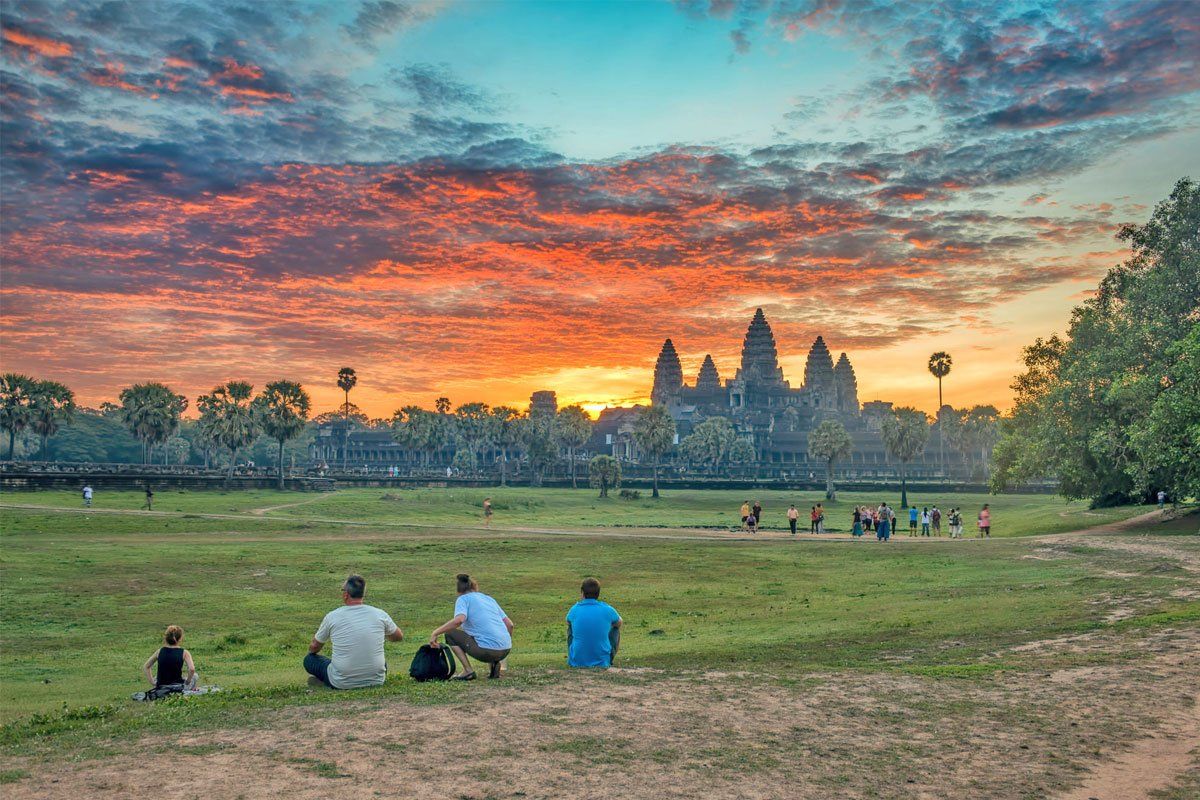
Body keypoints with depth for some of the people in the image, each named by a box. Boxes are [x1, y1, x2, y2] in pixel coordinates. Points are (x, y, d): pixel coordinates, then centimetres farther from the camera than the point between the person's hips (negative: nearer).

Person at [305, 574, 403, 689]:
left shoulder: (332, 617, -7)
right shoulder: (380, 614, -5)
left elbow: (313, 648, 10)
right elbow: (399, 637, 15)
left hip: (342, 683, -2)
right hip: (376, 681, 2)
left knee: (309, 659, 19)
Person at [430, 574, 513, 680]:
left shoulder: (463, 599, 5)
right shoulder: (489, 598, 23)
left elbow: (459, 619, -17)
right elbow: (510, 624, 20)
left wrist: (435, 633, -10)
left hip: (488, 650, -7)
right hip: (506, 650, 7)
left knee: (450, 634, 12)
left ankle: (468, 671, 1)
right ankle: (494, 663, 13)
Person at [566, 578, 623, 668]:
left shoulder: (574, 610, -3)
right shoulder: (607, 610, -5)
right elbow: (620, 623, 18)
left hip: (576, 663, 1)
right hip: (602, 663, -1)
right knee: (616, 629, 22)